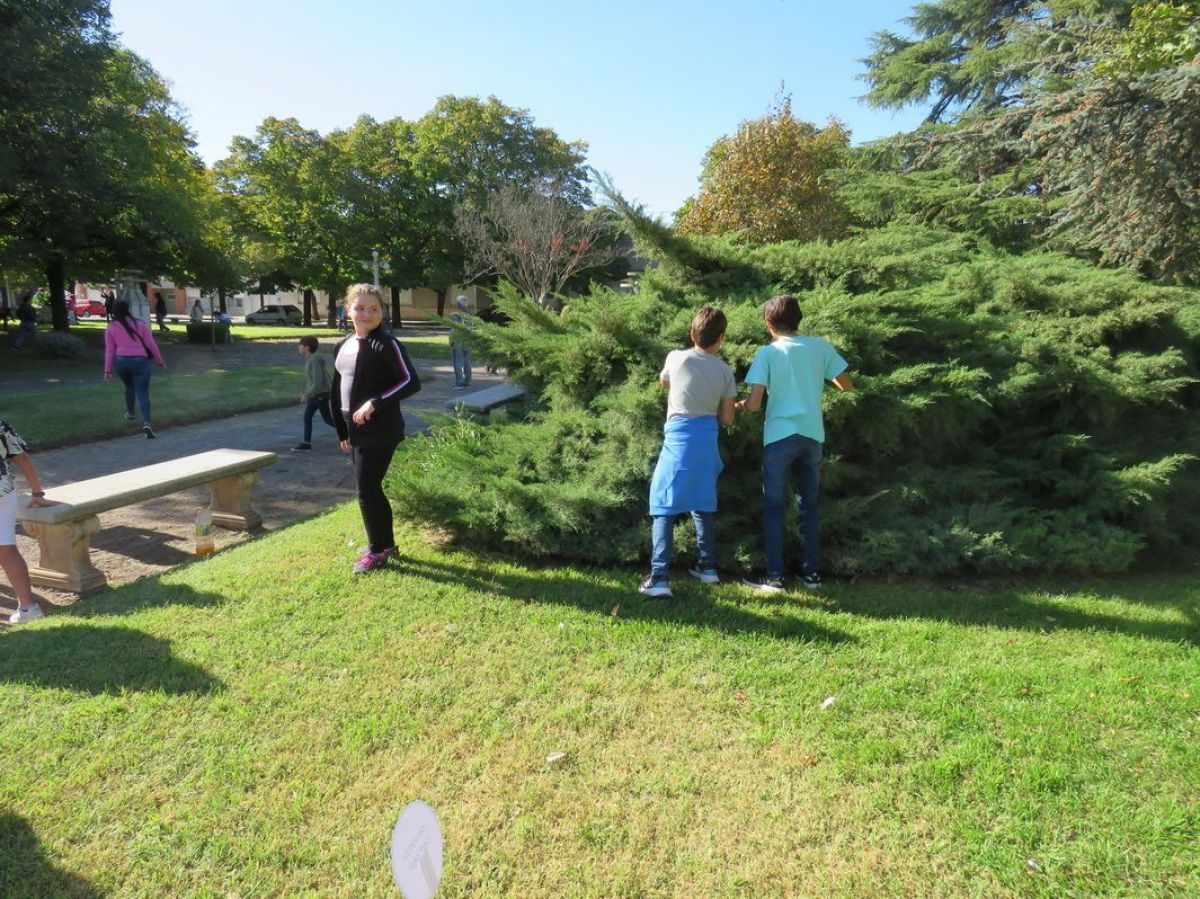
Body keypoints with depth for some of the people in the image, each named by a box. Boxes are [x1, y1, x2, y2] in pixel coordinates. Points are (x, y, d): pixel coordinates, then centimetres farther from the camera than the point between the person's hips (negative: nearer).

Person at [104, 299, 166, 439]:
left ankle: (130, 413, 46)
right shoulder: (140, 324, 6)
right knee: (143, 394, -7)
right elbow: (151, 344, 4)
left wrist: (108, 370, 8)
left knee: (129, 387, 31)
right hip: (140, 361, -2)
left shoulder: (111, 327, 7)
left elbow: (109, 350, 5)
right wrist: (160, 361, 13)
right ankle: (146, 423, -26)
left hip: (121, 361, 2)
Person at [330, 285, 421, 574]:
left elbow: (411, 382, -20)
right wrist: (342, 432, 17)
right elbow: (337, 391, 18)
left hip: (380, 432, -8)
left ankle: (377, 550, 13)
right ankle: (386, 544, 29)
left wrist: (374, 403, -23)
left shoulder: (386, 344, -12)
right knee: (371, 489, 15)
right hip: (357, 432, 8)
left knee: (367, 490, -3)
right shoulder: (343, 346, 12)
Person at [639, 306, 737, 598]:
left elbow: (664, 382, 19)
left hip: (678, 439, -3)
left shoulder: (676, 358, -4)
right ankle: (708, 566, 29)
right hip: (707, 440, 4)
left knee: (665, 509, -4)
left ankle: (659, 578, -12)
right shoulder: (725, 371, 1)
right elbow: (727, 419, 5)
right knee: (703, 505, 20)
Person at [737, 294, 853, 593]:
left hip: (779, 437, -4)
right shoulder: (821, 347, 3)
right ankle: (812, 572, 19)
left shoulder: (767, 353, -8)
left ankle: (774, 577, 5)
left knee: (773, 507, 5)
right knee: (810, 506, 14)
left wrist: (741, 405, 9)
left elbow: (754, 403, -13)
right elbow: (846, 385, 11)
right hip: (812, 436, 4)